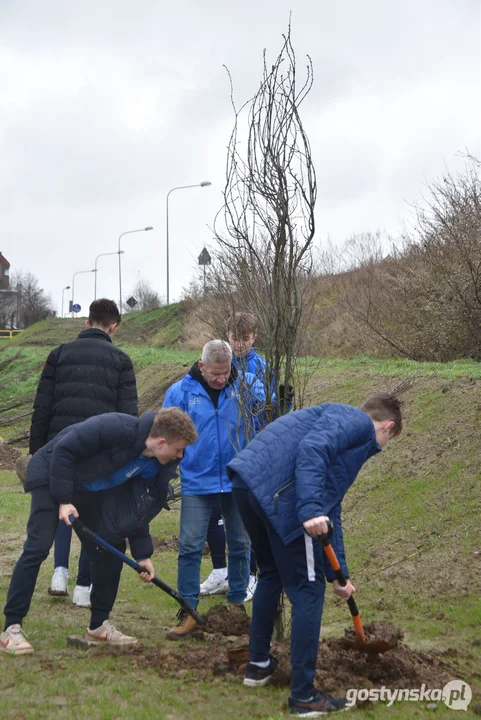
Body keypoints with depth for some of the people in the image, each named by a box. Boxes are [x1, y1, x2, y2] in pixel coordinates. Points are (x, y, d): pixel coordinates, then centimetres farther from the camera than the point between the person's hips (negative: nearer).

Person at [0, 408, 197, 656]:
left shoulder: (155, 467, -9)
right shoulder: (117, 429, -34)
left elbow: (136, 508, 3)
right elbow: (63, 449, -28)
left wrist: (142, 554, -2)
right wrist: (63, 500, -26)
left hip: (89, 490, 8)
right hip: (52, 477, -8)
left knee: (113, 547, 3)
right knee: (38, 548, -17)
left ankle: (99, 626, 14)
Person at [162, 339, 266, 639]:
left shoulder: (247, 386, -3)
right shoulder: (181, 392, -4)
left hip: (239, 481, 1)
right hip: (197, 482, -1)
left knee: (240, 545, 12)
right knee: (190, 546, -3)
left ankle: (237, 605, 27)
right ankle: (188, 612, 5)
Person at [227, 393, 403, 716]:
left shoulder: (351, 435, 32)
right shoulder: (357, 420, 5)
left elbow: (331, 514, 35)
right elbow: (312, 448, -17)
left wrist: (338, 574, 38)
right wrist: (311, 509, -25)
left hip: (249, 484, 10)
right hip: (278, 491, -10)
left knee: (272, 573, 30)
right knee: (307, 589, 2)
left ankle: (258, 665, 43)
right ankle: (304, 696, 9)